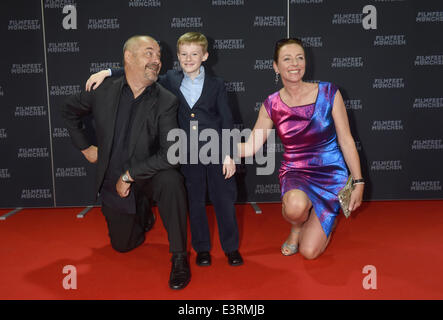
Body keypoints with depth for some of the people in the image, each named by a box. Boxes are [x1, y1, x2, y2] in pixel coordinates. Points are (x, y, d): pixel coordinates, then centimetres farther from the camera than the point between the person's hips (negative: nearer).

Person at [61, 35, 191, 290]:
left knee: (171, 180, -37)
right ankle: (143, 214, 48)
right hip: (113, 182, 3)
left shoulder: (166, 101, -16)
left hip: (147, 176, -3)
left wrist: (129, 175, -22)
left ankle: (179, 257, -19)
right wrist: (85, 147, 9)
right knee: (123, 245, 13)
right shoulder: (103, 92, -8)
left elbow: (170, 153, -24)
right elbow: (70, 111, 13)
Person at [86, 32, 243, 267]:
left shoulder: (216, 84, 0)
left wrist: (229, 155, -6)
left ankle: (231, 247, 23)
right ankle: (202, 248, 27)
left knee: (224, 200, 5)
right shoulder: (170, 80, 6)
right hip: (188, 156, 2)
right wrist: (107, 72, -1)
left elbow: (227, 122, -2)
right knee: (195, 202, 10)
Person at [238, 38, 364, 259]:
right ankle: (297, 225, 4)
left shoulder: (328, 93, -7)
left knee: (309, 251, -6)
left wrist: (358, 182, -4)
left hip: (331, 174, 0)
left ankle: (325, 218, 30)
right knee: (296, 205, -38)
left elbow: (346, 141, -3)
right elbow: (250, 147, -1)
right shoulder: (272, 105, -3)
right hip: (295, 173, 1)